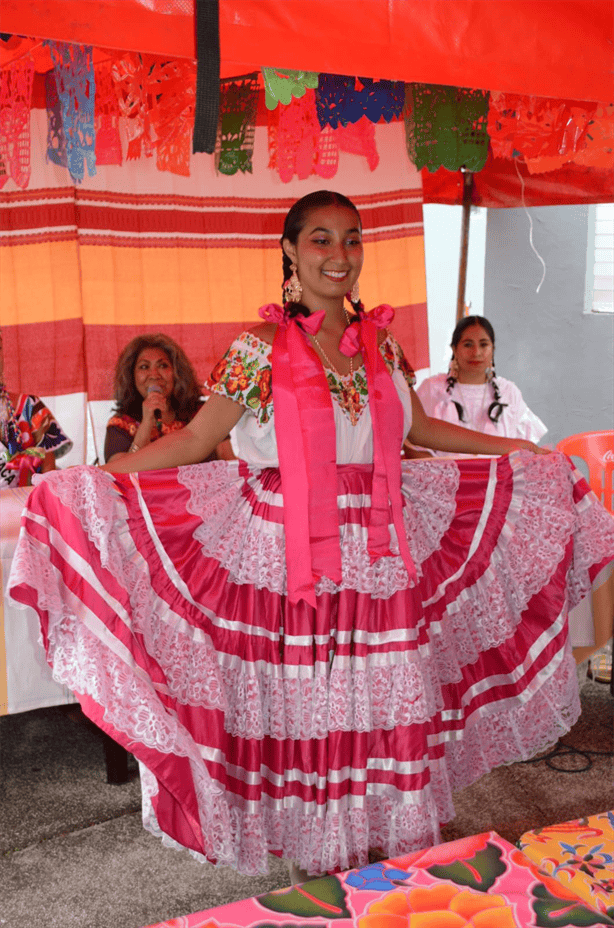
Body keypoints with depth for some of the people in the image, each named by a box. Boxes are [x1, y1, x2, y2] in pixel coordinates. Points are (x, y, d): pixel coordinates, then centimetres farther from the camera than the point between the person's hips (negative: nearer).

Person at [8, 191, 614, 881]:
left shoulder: (381, 344, 7)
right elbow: (194, 441, -7)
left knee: (384, 702, 11)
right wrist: (93, 479, -15)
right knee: (303, 703, 6)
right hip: (290, 558, -4)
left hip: (381, 560, 4)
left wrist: (525, 451, 24)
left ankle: (385, 850, 33)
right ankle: (314, 861, 29)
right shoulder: (260, 349, -6)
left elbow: (421, 429, 19)